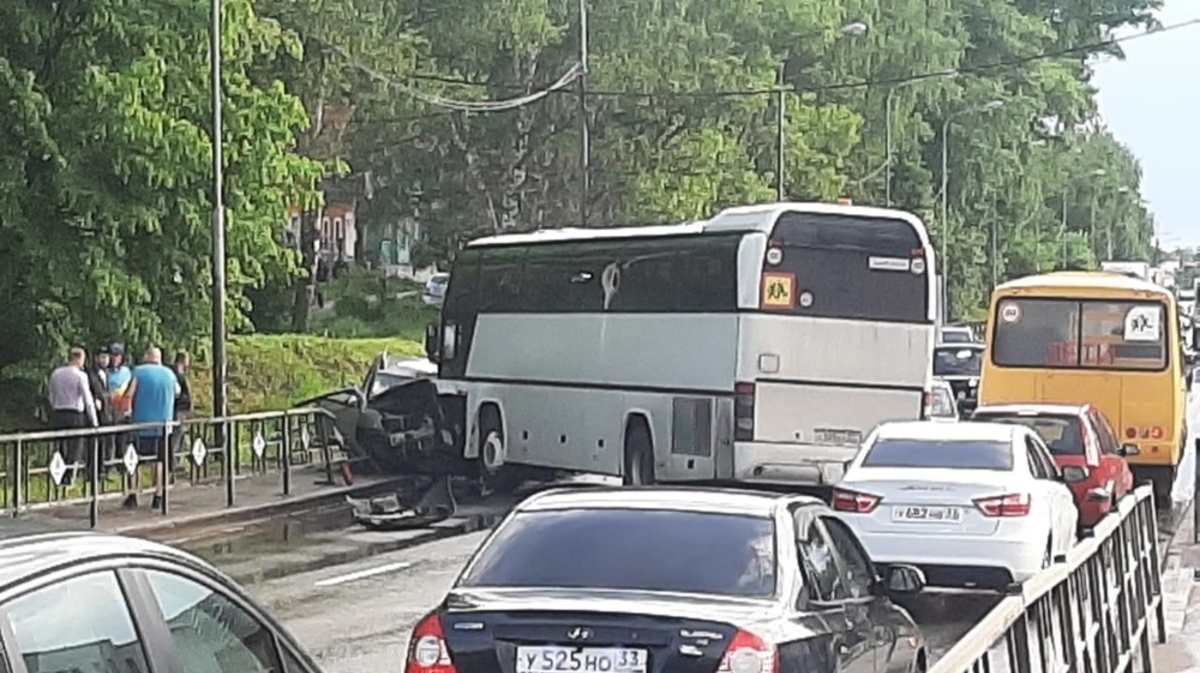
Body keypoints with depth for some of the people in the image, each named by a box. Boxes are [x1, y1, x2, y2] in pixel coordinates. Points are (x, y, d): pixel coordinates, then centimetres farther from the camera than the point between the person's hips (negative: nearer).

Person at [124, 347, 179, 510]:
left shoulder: (139, 372, -6)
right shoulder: (169, 374, 4)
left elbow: (129, 395, -13)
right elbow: (177, 392, 20)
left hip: (141, 423, -2)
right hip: (163, 424, 2)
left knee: (135, 460, 6)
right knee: (160, 460, 8)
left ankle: (133, 495, 1)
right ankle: (158, 496, 8)